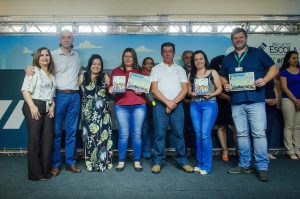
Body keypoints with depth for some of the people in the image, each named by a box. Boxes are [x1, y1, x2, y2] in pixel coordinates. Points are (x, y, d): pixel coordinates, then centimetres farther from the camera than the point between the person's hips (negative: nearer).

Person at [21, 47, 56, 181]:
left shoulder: (51, 74, 18)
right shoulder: (33, 71, -1)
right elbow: (25, 90, -11)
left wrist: (52, 105, 5)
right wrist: (32, 106, -19)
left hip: (48, 109, 6)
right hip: (34, 107, -6)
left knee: (47, 139, 5)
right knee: (34, 139, -3)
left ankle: (46, 170, 17)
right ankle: (35, 173, 6)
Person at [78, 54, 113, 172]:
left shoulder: (105, 77, 7)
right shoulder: (83, 77, 8)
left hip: (103, 111, 0)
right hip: (88, 112, 0)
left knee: (102, 134, -2)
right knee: (90, 135, 1)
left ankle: (103, 162, 11)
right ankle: (91, 162, 14)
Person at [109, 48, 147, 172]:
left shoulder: (140, 71, 15)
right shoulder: (116, 71, 15)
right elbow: (111, 86, 12)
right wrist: (111, 89, -10)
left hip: (139, 106, 0)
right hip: (121, 106, 0)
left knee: (137, 134, 2)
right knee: (123, 134, -2)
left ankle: (137, 161, 11)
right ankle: (121, 161, 10)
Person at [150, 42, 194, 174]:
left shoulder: (180, 69, 13)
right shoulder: (156, 69, 7)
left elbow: (185, 89, 4)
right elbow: (154, 90, -2)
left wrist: (174, 102, -9)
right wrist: (167, 102, -10)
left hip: (177, 105, 2)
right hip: (160, 105, -1)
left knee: (179, 134, 3)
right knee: (159, 134, 0)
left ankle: (182, 161, 13)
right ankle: (158, 162, 9)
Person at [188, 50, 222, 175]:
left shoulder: (212, 72, 6)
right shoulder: (191, 75, 15)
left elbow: (219, 89, 3)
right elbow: (189, 90, 15)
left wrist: (211, 94, -15)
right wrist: (192, 93, -7)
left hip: (209, 104, -4)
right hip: (194, 105, 4)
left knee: (205, 134, -11)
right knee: (198, 135, 5)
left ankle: (206, 165, 0)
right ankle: (200, 163, 17)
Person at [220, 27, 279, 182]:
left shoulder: (257, 53, 6)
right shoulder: (228, 59, 16)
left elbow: (274, 68, 6)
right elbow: (222, 77, 22)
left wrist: (265, 79, -12)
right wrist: (225, 84, 0)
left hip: (255, 101, -3)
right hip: (236, 102, 4)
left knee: (259, 133, -5)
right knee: (241, 134, 8)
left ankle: (262, 167, 5)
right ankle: (244, 165, 19)